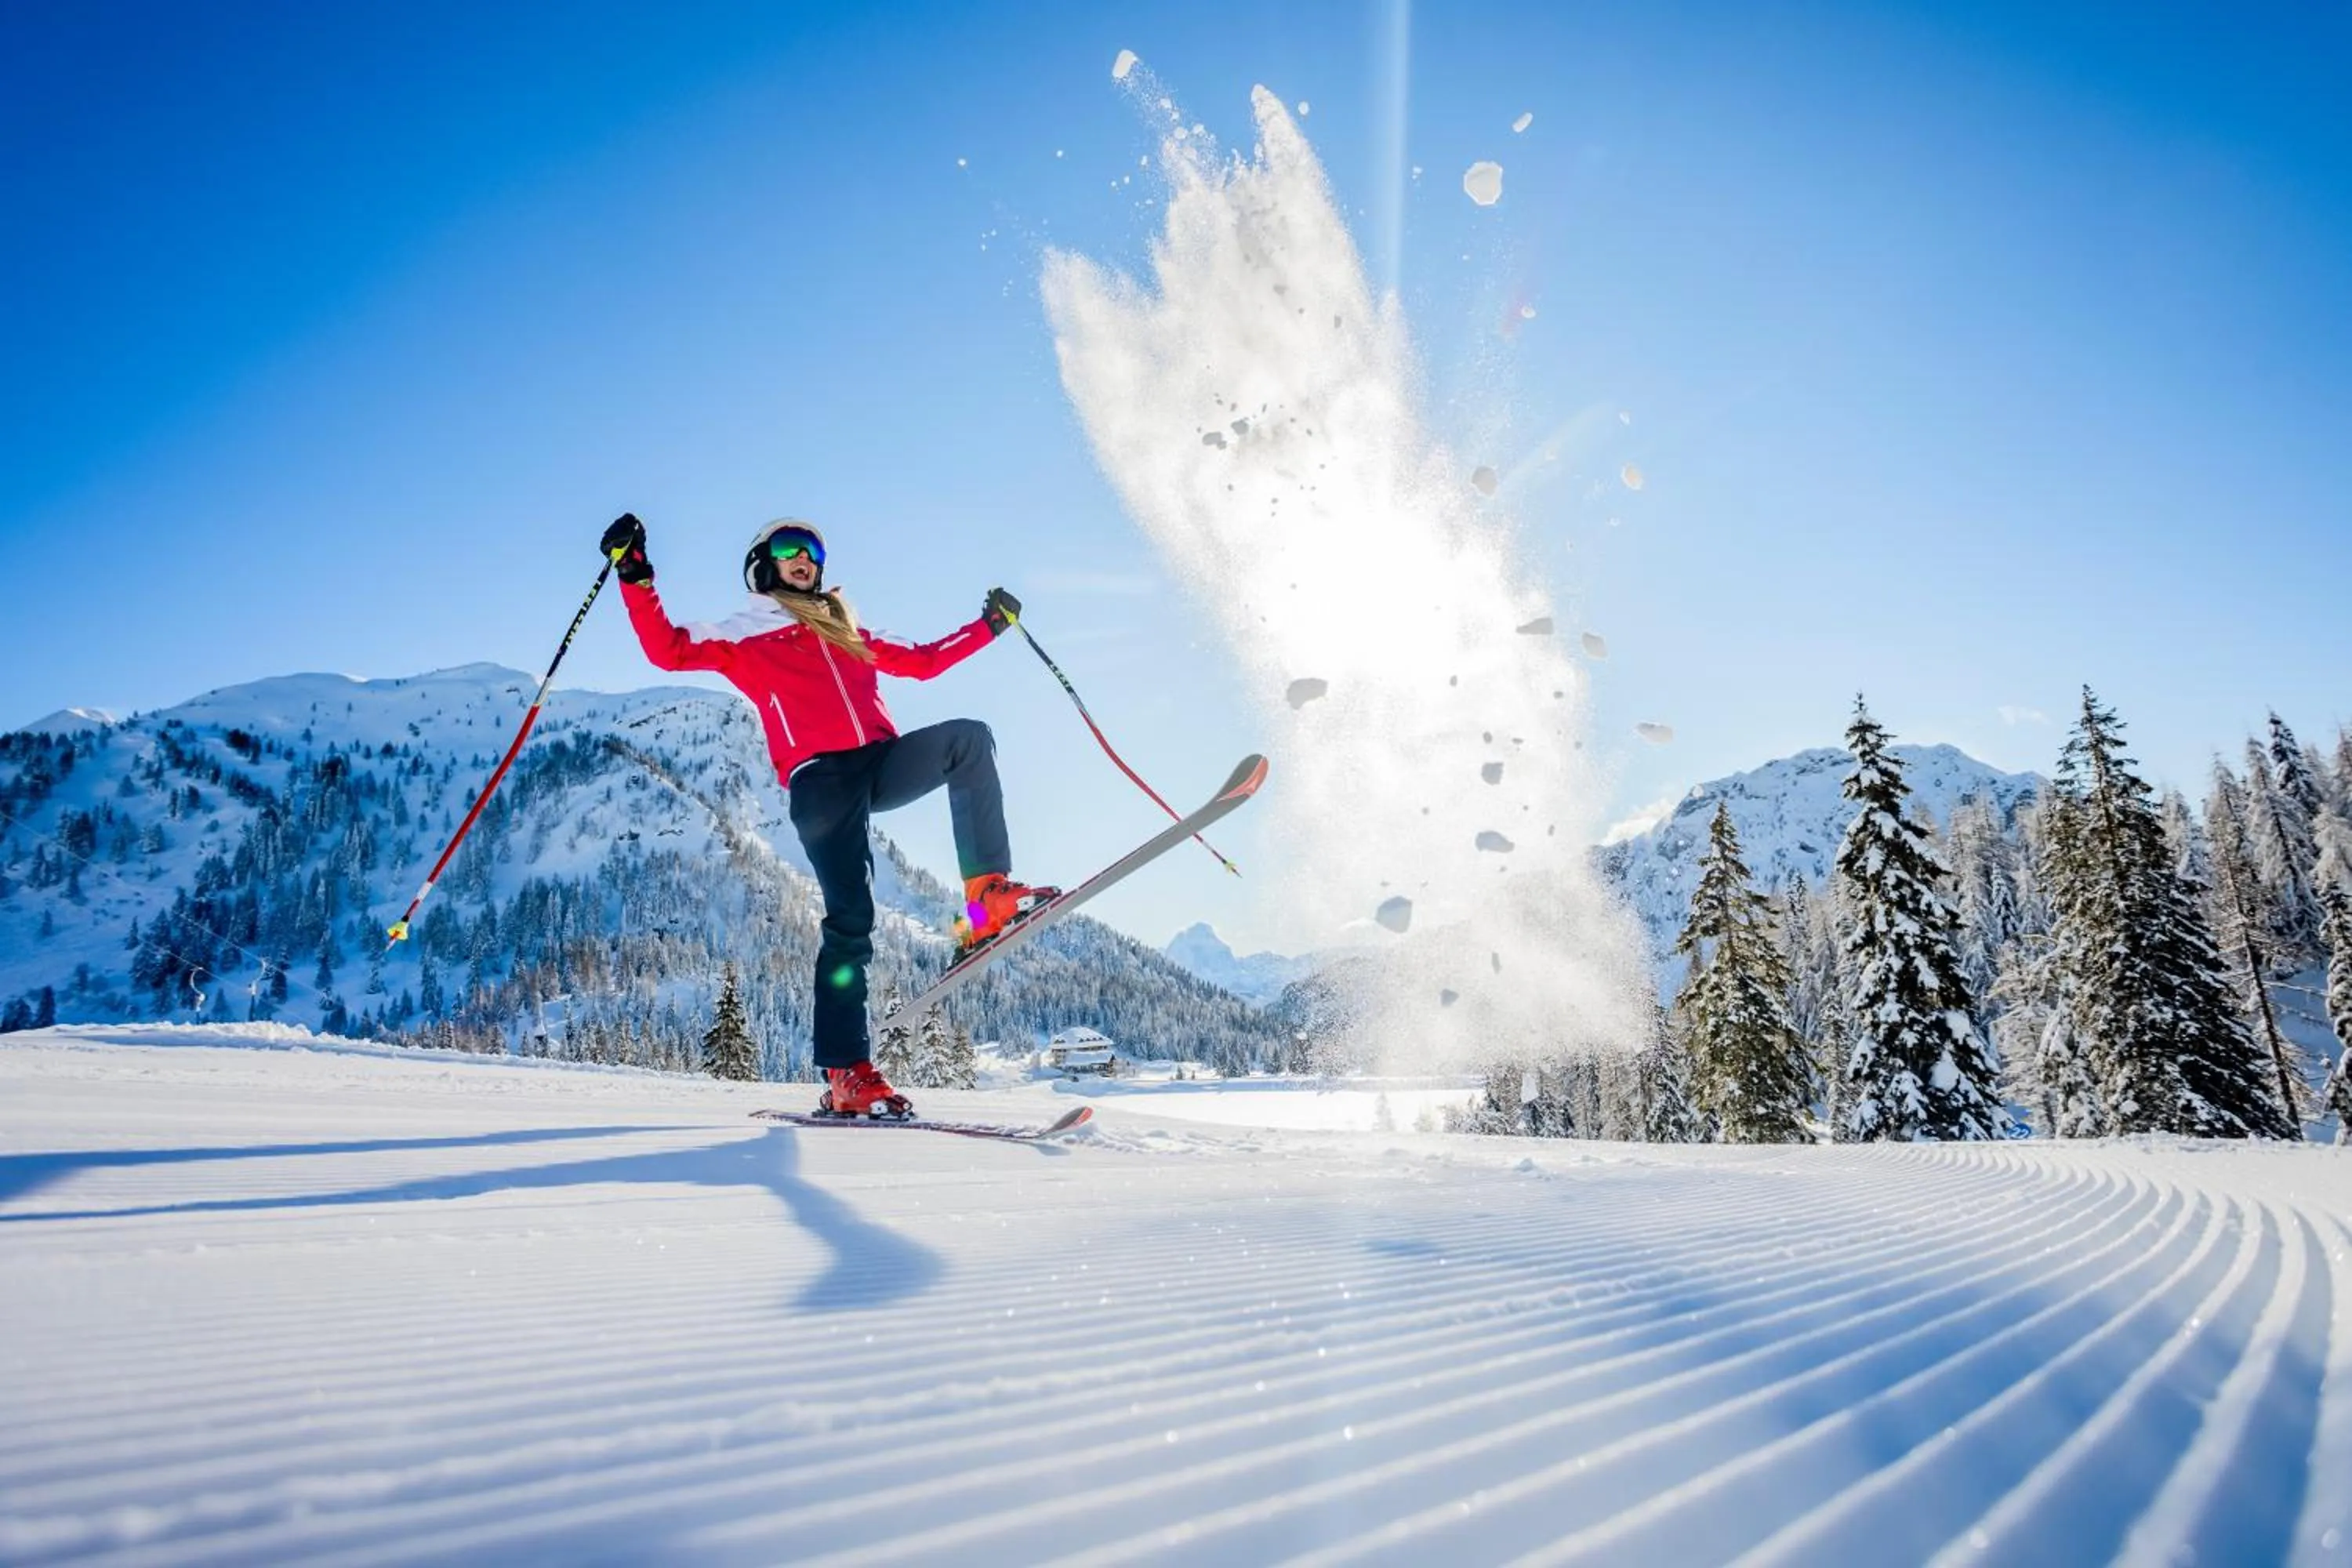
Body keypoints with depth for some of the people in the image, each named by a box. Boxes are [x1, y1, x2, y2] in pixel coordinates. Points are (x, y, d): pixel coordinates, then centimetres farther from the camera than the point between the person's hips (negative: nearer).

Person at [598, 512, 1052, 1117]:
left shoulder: (846, 631, 32)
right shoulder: (742, 635, 19)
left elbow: (922, 662, 38)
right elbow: (668, 650, 6)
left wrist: (988, 626, 38)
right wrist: (636, 578, -5)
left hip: (882, 761, 4)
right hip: (820, 777, -4)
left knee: (967, 738, -25)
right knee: (850, 916, -16)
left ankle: (988, 893, -26)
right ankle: (847, 1074, -14)